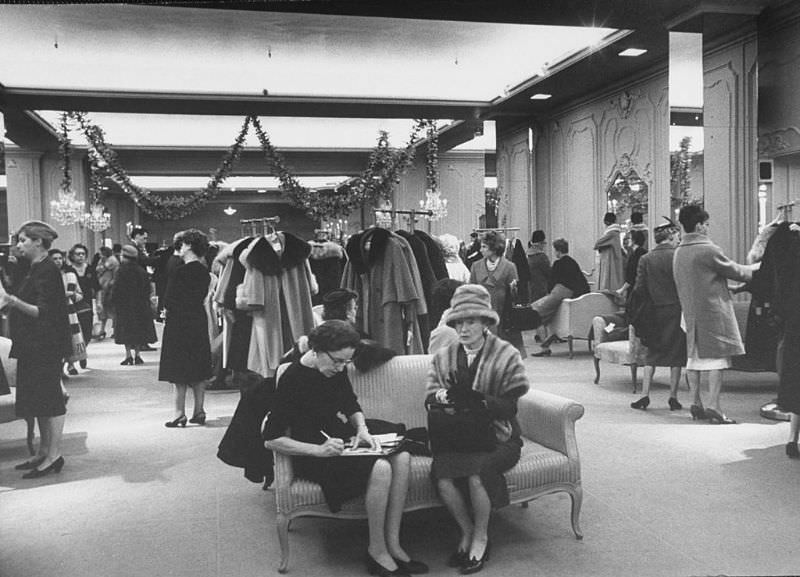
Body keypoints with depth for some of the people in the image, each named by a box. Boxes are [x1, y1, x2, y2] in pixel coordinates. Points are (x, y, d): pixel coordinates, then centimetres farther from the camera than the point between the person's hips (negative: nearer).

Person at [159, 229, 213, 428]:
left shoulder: (180, 271, -16)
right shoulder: (205, 271, 6)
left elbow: (169, 301, -15)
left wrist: (167, 310, 5)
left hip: (179, 323, -7)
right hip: (199, 321, 7)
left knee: (179, 370, 0)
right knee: (199, 368, 11)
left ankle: (180, 413, 3)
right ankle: (199, 411, 15)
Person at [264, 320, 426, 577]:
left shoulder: (336, 370, 2)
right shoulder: (292, 378, -19)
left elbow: (352, 406, 19)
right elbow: (271, 440, -18)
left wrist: (362, 428, -3)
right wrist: (318, 450, -26)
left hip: (339, 439, 8)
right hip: (312, 455, -8)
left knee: (402, 457, -14)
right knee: (380, 468, -29)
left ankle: (392, 543, -9)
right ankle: (377, 551, -11)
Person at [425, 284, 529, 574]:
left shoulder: (507, 355, -1)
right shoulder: (443, 357, 11)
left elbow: (509, 407, -9)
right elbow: (430, 400, 5)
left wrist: (474, 397, -24)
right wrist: (446, 394, -18)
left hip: (496, 436, -2)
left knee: (476, 473, -31)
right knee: (442, 475, -27)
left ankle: (481, 537, -4)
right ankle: (466, 532, -1)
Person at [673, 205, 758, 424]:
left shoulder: (679, 252, 9)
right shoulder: (709, 250, -14)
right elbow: (736, 271, -4)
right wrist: (755, 268, 16)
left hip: (690, 312, 7)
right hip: (713, 310, -7)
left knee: (694, 356, 10)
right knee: (717, 356, -2)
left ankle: (696, 404, 13)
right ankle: (713, 405, -5)